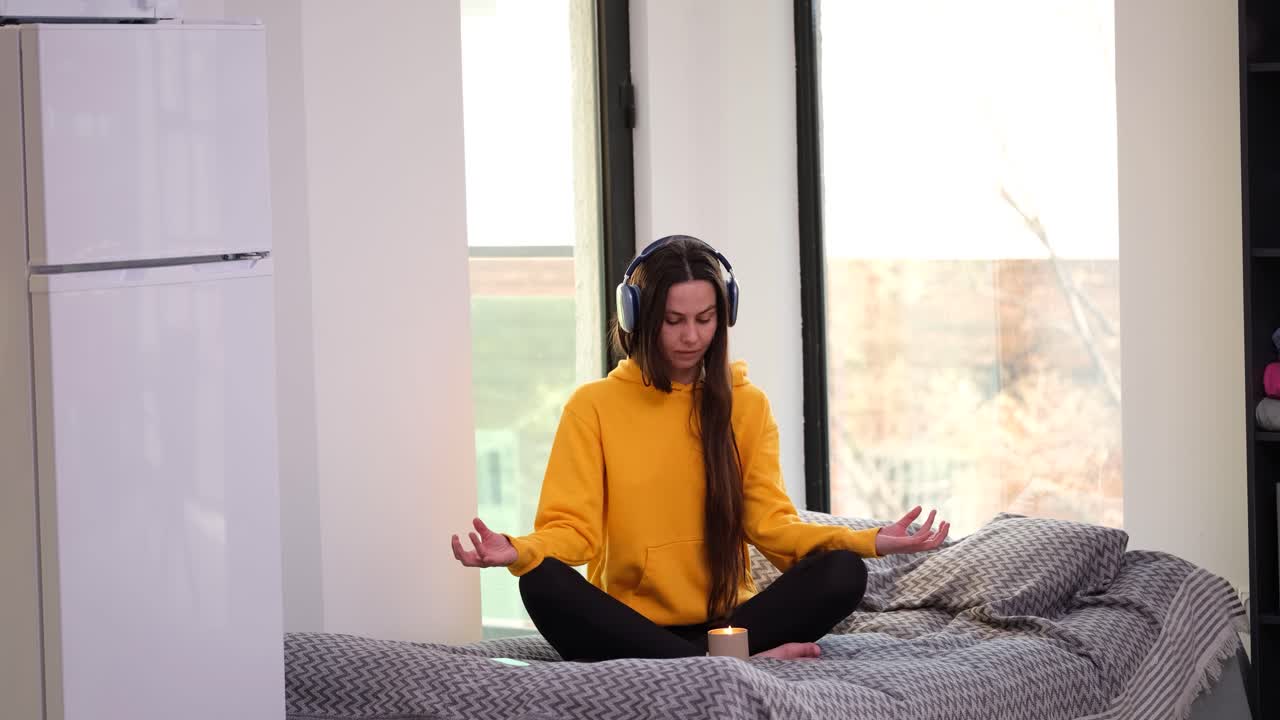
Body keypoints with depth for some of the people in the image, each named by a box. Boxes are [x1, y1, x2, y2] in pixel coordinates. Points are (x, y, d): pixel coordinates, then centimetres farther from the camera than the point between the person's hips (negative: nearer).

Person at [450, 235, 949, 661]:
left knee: (843, 573, -23)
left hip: (726, 618, 1)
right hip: (630, 625, -1)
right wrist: (520, 551, -29)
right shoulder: (593, 406, 3)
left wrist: (865, 542, -18)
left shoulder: (747, 405, 9)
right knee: (543, 583, -33)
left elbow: (771, 523, 0)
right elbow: (573, 528, -5)